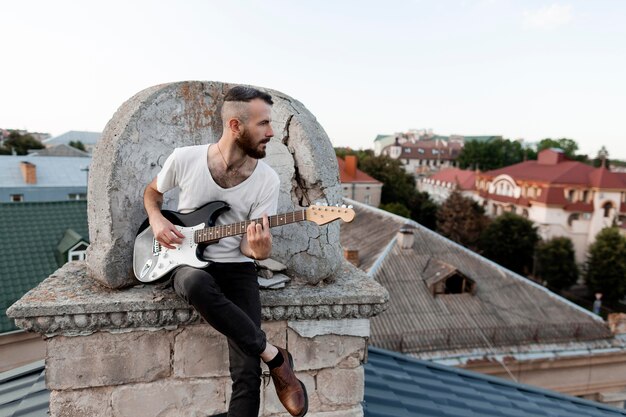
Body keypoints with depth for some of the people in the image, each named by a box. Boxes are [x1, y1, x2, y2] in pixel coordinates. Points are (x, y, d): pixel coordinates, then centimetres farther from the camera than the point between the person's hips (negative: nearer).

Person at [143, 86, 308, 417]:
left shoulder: (267, 180, -9)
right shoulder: (184, 159, -8)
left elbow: (248, 244, -6)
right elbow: (152, 191, 13)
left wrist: (259, 250, -30)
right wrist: (156, 220, -7)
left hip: (236, 268, 0)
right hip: (186, 262, 0)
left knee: (247, 374, -15)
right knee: (197, 284, -39)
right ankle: (275, 357, -20)